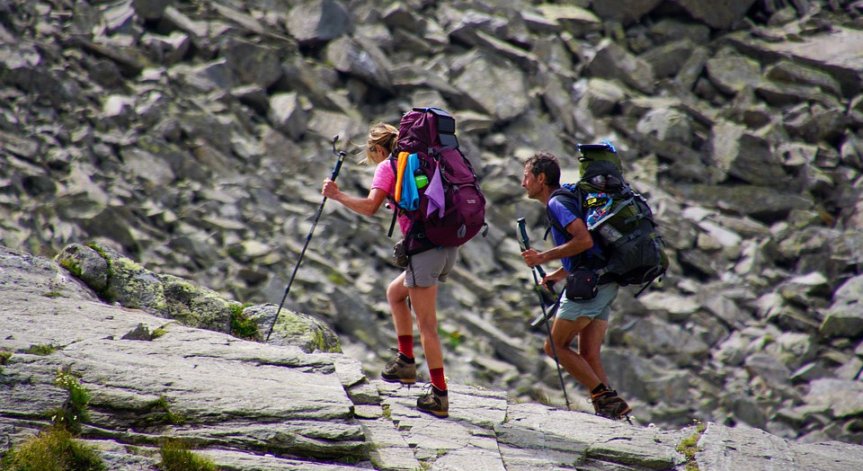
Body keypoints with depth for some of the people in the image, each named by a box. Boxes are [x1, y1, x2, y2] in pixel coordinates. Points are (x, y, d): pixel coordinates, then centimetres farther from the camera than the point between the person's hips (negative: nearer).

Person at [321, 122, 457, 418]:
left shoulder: (388, 166, 0)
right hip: (448, 246, 8)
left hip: (424, 247, -8)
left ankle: (440, 395, -6)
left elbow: (370, 207, -13)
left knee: (426, 324, -4)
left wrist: (337, 196, -1)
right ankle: (405, 361, 23)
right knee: (395, 292, 27)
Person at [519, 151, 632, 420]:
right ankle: (610, 406, -4)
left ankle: (604, 397, -9)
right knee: (589, 357, 6)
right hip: (605, 284, 10)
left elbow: (584, 240, -22)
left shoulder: (557, 203, -8)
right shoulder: (563, 200, 22)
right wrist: (561, 274, 21)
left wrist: (544, 257, -15)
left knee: (555, 346, -3)